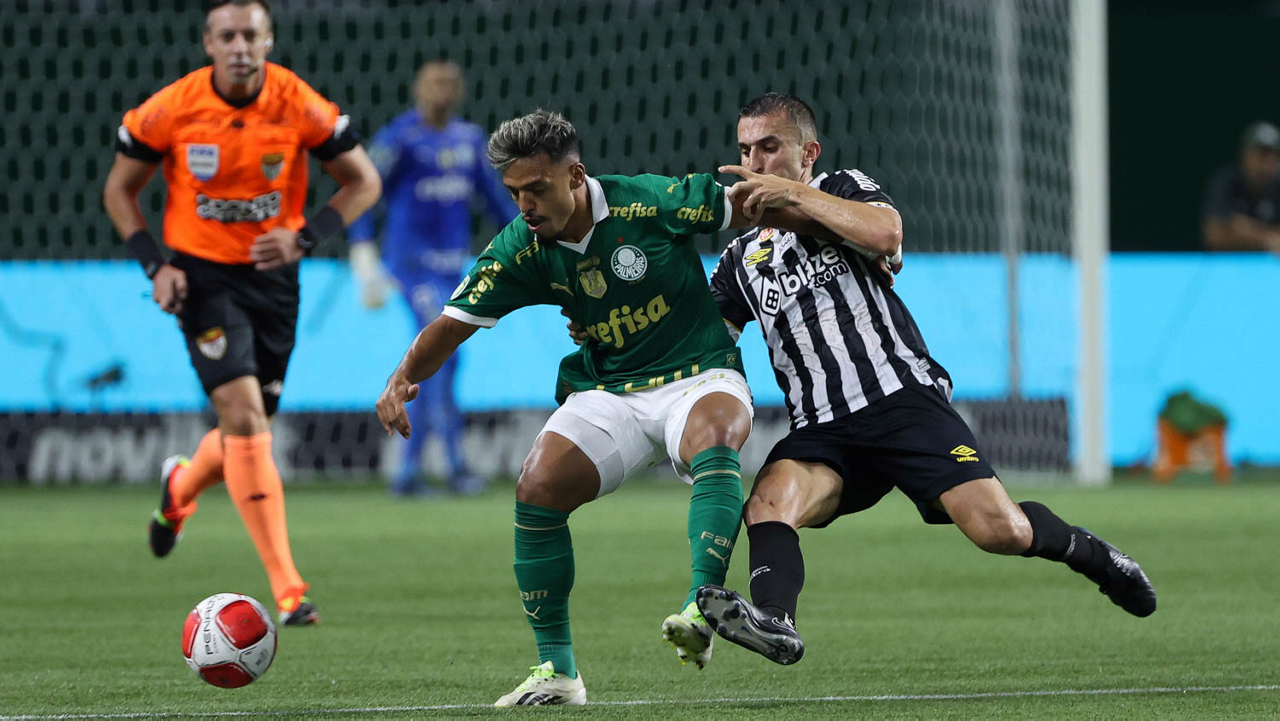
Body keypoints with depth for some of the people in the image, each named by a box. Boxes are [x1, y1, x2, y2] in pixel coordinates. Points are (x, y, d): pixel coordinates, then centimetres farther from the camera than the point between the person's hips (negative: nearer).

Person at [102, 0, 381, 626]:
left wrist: (305, 237, -16)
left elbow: (364, 182, -1)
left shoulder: (300, 107, -11)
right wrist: (155, 265, -10)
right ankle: (286, 588, -19)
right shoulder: (169, 111, -12)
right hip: (202, 274, -3)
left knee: (250, 426, 10)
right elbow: (119, 190, 2)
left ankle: (180, 488, 48)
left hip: (272, 275, 3)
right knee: (245, 416, -19)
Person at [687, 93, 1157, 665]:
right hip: (822, 431, 3)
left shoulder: (843, 189, 9)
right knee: (768, 503, -30)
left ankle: (1085, 550, 13)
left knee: (1000, 530, -17)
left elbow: (886, 233, -14)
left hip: (903, 398, -3)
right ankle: (771, 620, -53)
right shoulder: (740, 260, 20)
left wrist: (796, 194, -13)